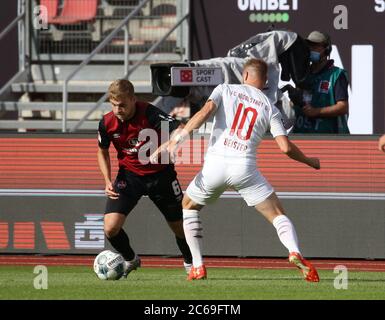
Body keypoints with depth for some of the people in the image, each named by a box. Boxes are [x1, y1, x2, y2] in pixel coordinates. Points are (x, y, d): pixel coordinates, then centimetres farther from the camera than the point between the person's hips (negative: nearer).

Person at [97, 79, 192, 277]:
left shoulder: (149, 114, -26)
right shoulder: (107, 123, -13)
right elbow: (102, 152, 6)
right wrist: (108, 181, -5)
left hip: (160, 174, -2)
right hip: (129, 175, 2)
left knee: (179, 226, 8)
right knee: (111, 228, -14)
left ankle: (190, 263, 38)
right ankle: (130, 260, 16)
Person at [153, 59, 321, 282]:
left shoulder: (225, 90, 13)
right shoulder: (270, 108, 14)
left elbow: (206, 111, -7)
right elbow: (285, 147, 5)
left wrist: (179, 137, -13)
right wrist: (310, 161, 23)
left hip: (215, 164, 0)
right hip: (245, 167, 0)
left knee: (189, 205, 25)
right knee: (278, 215, 6)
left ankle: (198, 267, 15)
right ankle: (295, 253, -25)